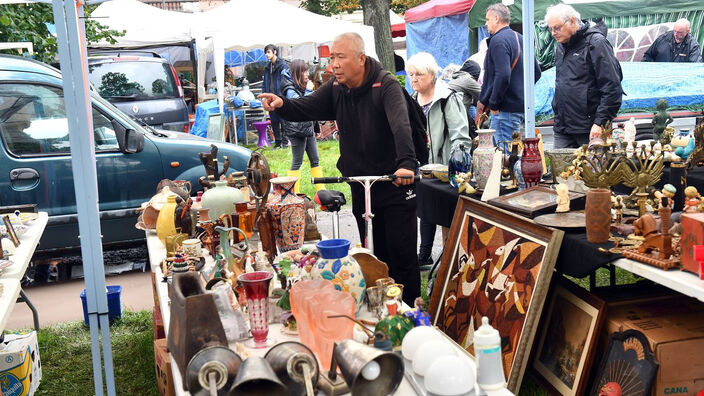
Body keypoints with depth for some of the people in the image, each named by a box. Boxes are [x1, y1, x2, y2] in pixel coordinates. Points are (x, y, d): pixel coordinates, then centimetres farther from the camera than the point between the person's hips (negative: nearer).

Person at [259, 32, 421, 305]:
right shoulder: (336, 88, 5)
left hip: (396, 183, -6)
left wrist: (407, 163, -48)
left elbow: (400, 125, -32)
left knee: (402, 251, -2)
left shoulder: (385, 85, -16)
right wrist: (281, 105, -23)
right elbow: (307, 107, 0)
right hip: (360, 184, 6)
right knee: (374, 253, 15)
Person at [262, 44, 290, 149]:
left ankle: (285, 141, 7)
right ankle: (277, 142, 15)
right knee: (274, 121, 8)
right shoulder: (267, 66, 14)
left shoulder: (283, 65, -6)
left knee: (283, 120, -2)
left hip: (280, 96, -6)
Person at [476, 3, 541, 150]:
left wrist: (493, 104, -16)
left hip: (506, 109, -10)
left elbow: (503, 75, -24)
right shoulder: (520, 38, 17)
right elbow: (536, 73, 21)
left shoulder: (498, 40, -12)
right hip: (521, 106, 10)